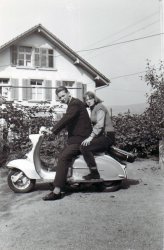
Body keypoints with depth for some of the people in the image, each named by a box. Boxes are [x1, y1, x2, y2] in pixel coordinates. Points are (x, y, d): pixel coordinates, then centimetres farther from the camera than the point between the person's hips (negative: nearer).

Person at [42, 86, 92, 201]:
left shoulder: (75, 103, -13)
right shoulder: (72, 104, 19)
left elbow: (66, 119, -23)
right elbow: (67, 122, 23)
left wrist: (52, 131, -23)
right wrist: (53, 130, 13)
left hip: (80, 139, -11)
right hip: (75, 138, 11)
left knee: (63, 158, -21)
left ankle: (57, 191, -23)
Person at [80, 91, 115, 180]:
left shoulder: (99, 107, -9)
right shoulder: (93, 109, 20)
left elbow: (100, 124, -22)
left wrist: (91, 137, -29)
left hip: (107, 136, -10)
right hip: (100, 135, 10)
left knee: (85, 147, -25)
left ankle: (94, 173, -18)